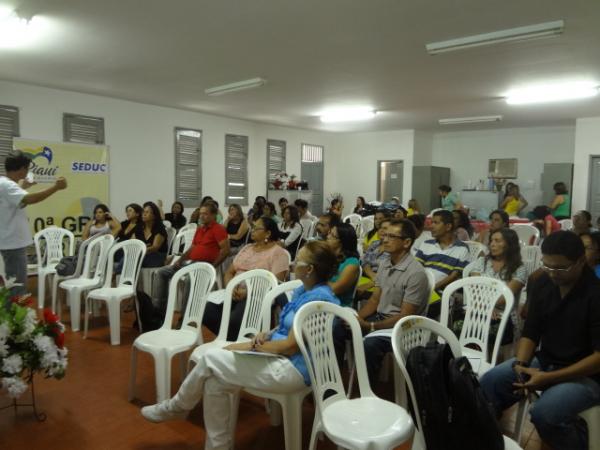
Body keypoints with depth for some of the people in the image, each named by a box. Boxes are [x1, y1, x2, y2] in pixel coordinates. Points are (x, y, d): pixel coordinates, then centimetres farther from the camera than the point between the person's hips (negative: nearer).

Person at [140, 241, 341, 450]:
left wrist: (251, 346, -10)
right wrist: (266, 335, -1)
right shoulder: (302, 291, 9)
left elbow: (292, 346, -20)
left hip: (292, 369, -9)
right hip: (278, 357, 9)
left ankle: (176, 406, 16)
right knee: (214, 382, -6)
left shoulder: (318, 298, -21)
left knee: (210, 358, -9)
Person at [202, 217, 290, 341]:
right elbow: (229, 272, 17)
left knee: (234, 320, -34)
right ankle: (229, 338, -1)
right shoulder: (246, 248, 19)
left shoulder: (278, 253, -2)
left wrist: (248, 292, -20)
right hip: (236, 294, 6)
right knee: (207, 313, -21)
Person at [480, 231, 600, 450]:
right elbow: (530, 333, 3)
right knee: (490, 382, -12)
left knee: (544, 412, -30)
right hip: (546, 361, 6)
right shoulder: (542, 284, -2)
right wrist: (520, 364, -16)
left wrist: (549, 378, -26)